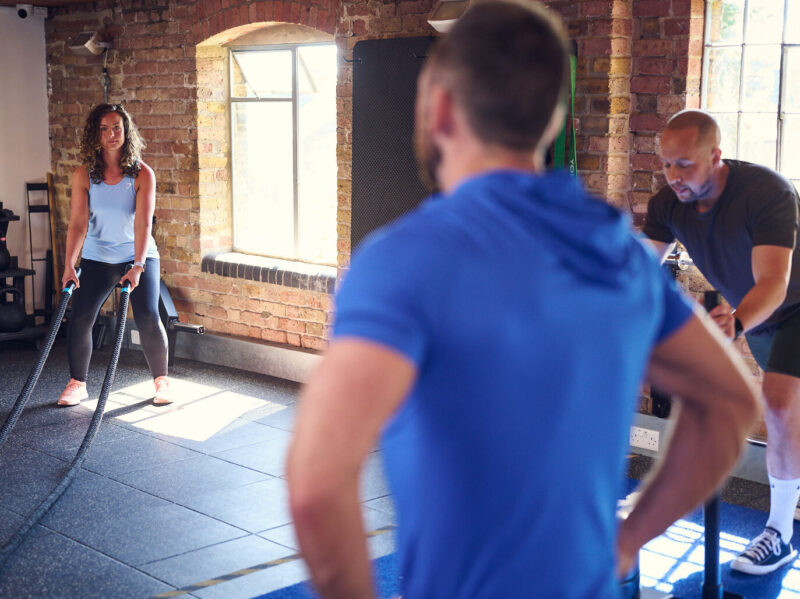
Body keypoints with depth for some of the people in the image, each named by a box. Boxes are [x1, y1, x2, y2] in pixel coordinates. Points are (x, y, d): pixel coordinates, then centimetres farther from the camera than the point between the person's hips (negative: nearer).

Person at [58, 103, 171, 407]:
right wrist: (69, 264, -25)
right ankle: (77, 383, 13)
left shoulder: (142, 174, -13)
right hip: (96, 259, 2)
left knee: (148, 319, -15)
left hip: (138, 257, -2)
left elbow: (143, 223, -22)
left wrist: (137, 267, -32)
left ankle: (161, 380, 6)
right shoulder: (84, 175, -8)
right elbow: (77, 222, -14)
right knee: (79, 319, -6)